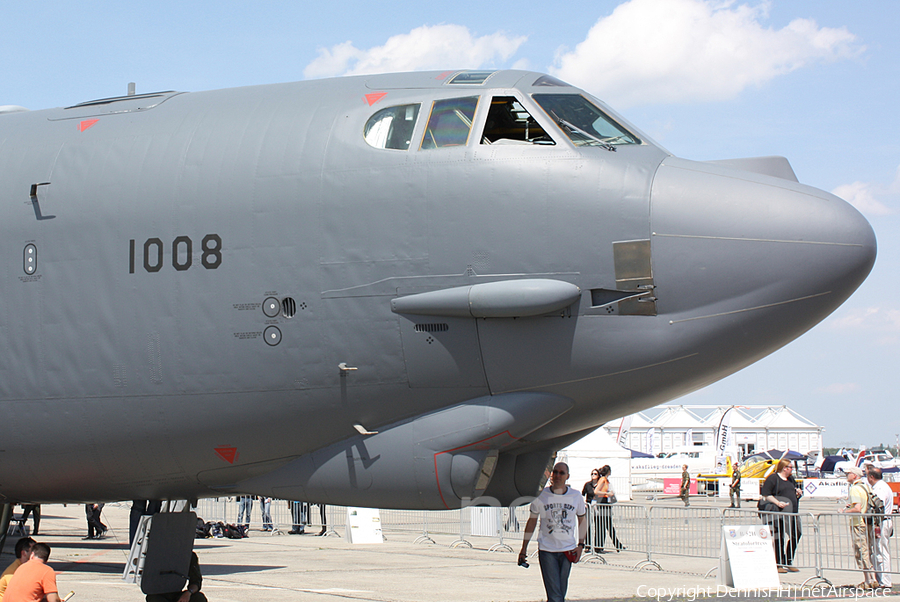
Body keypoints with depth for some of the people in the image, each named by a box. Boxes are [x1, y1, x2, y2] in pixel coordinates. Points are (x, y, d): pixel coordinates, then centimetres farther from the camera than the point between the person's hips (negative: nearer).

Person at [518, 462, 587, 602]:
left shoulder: (576, 497, 3)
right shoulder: (541, 496, -2)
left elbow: (582, 521, 17)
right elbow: (532, 522, 8)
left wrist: (580, 545, 6)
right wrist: (524, 548, 8)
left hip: (567, 551, 2)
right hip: (546, 551, -2)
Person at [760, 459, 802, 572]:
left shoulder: (791, 479, 20)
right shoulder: (772, 478, -5)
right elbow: (765, 494, -11)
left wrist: (798, 493, 9)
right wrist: (777, 503, -23)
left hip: (792, 513, 8)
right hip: (779, 513, -8)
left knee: (794, 537, 7)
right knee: (780, 538, -5)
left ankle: (788, 563, 18)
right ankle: (779, 564, 0)